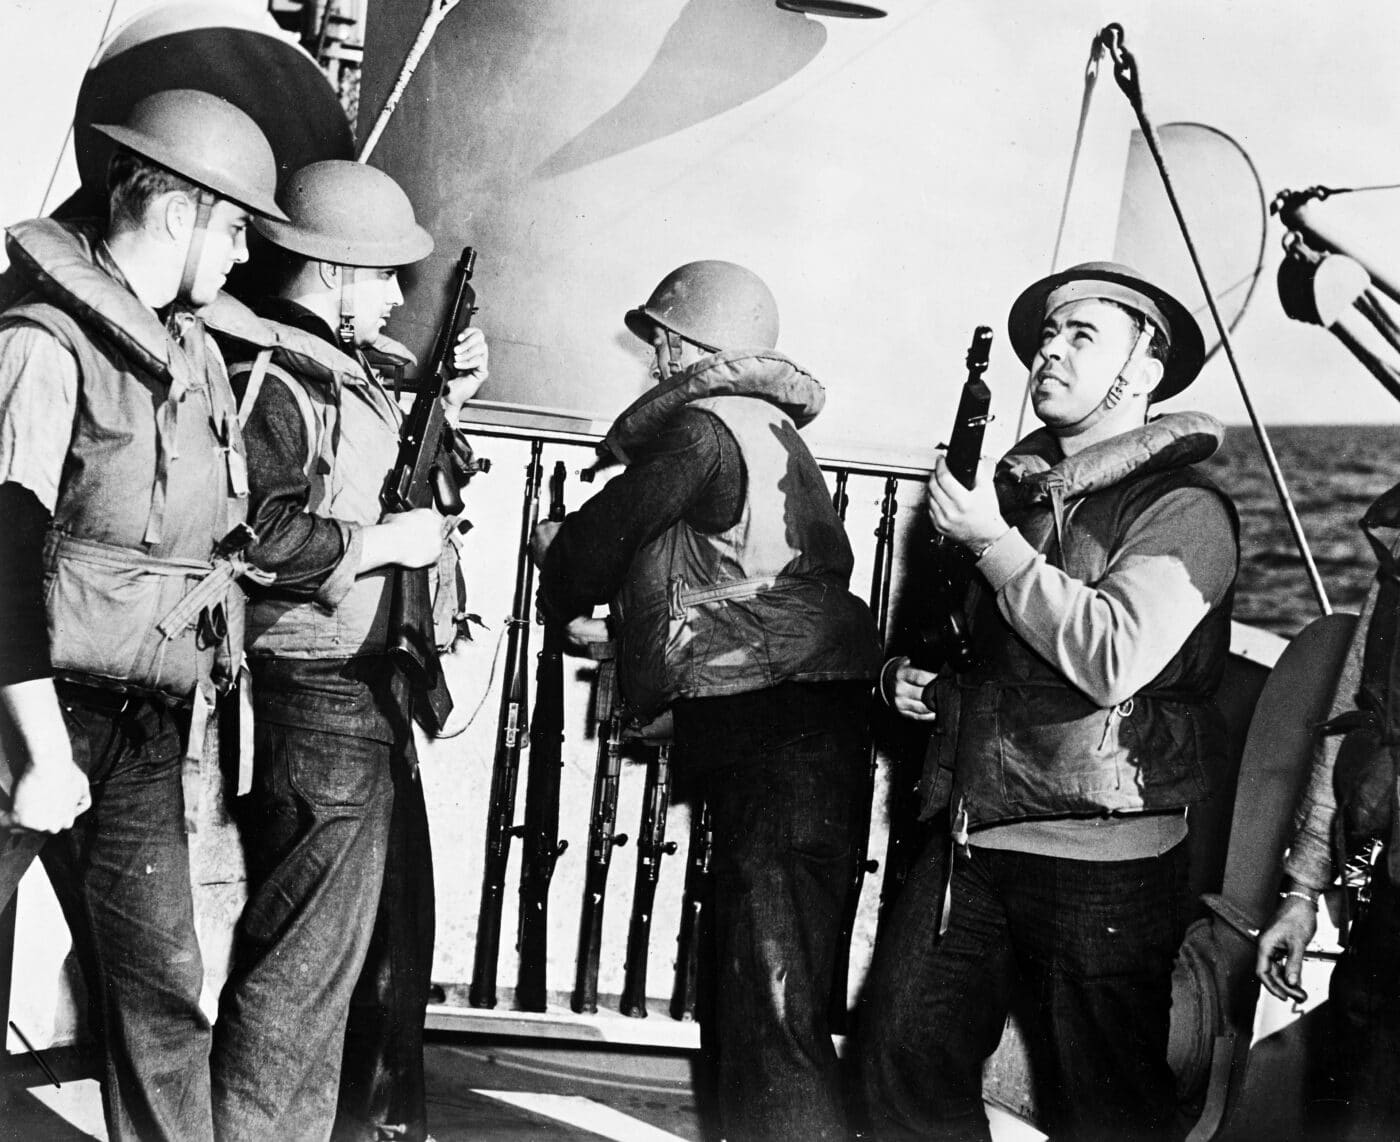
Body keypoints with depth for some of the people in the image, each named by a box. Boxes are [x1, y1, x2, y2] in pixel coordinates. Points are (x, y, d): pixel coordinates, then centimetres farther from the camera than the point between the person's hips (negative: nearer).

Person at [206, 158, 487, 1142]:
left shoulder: (342, 368, 13)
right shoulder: (271, 377, -18)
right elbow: (261, 537, -29)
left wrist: (449, 400, 15)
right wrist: (388, 541, -19)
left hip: (370, 691, 11)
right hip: (315, 699, -11)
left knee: (395, 930, 22)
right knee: (307, 951, -4)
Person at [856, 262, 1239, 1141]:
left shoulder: (1182, 508, -8)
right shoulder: (1013, 487, 15)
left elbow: (1113, 658, -23)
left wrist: (994, 540, -17)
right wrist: (910, 677, 8)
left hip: (1101, 862, -6)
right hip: (969, 844, 7)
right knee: (905, 1064, 8)